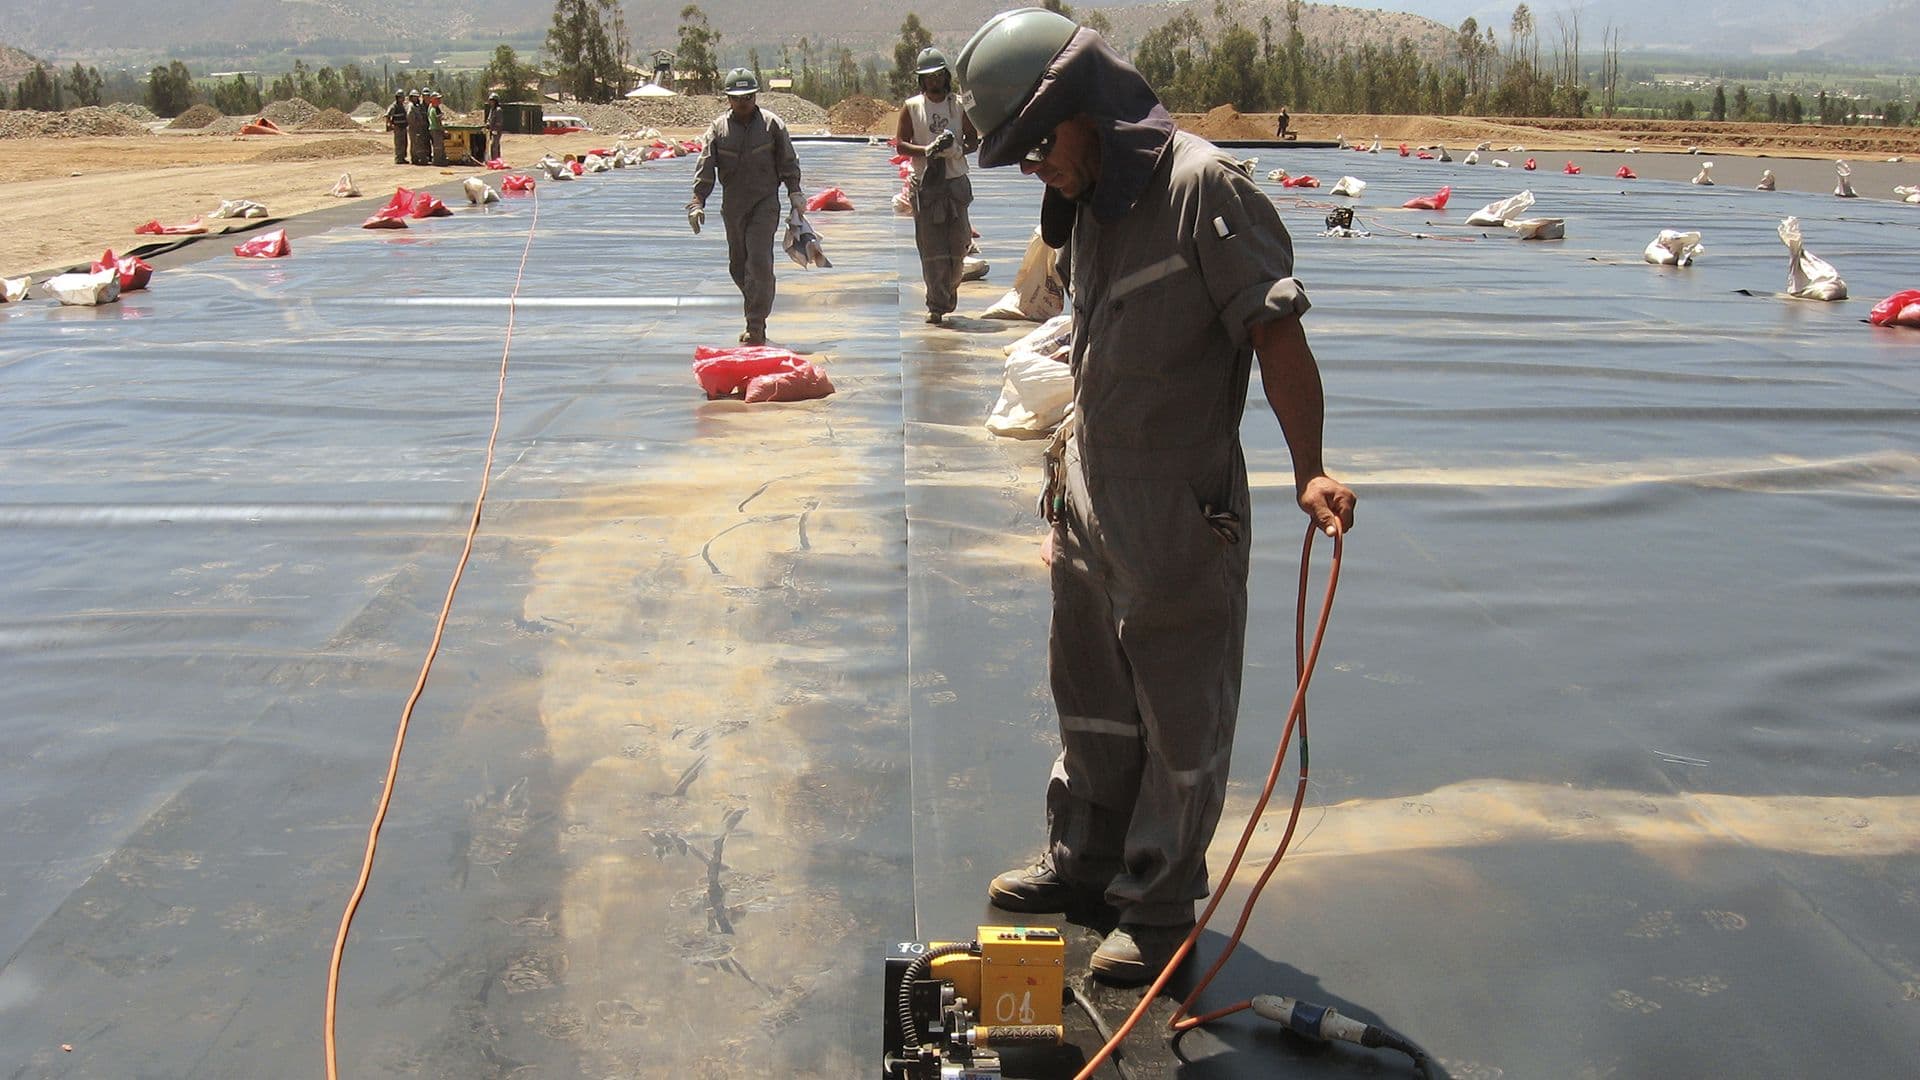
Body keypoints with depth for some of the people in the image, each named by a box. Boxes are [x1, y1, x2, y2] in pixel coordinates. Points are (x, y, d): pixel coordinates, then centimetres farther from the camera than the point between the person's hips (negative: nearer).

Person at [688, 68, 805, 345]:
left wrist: (795, 194, 0)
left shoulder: (772, 123, -1)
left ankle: (756, 325, -12)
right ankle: (758, 310, 30)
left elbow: (788, 162, 4)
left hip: (765, 203, -3)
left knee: (759, 262, -14)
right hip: (732, 205, 3)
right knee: (737, 265, 10)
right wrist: (697, 202, -7)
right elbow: (705, 166, 1)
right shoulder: (719, 128, 3)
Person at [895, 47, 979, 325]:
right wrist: (926, 150, -17)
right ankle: (936, 305, -3)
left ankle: (950, 289, 25)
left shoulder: (959, 106, 9)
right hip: (925, 184, -2)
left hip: (955, 181, 2)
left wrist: (958, 149, -12)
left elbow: (973, 140, 10)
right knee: (931, 248, -4)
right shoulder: (911, 107, 5)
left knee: (958, 245, 2)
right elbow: (900, 144, 1)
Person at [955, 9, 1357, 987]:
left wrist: (1308, 470, -29)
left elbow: (1277, 334, -21)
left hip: (1179, 506, -9)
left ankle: (1161, 906, 20)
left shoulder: (1200, 185, -17)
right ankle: (1086, 861, 40)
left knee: (1179, 717, 6)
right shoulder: (1086, 205, 8)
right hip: (1089, 493, 9)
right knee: (1089, 691, 22)